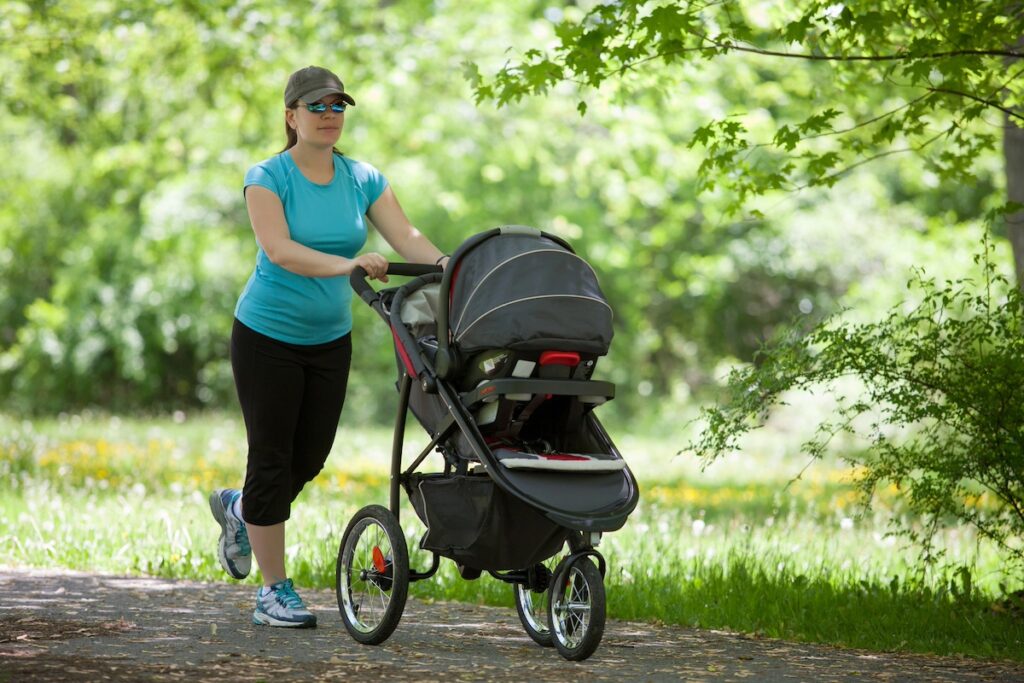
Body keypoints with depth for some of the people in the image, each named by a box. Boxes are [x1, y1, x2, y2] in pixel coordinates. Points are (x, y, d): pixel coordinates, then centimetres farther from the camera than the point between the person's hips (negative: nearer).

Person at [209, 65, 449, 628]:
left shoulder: (362, 179, 2)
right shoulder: (267, 178, -12)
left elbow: (405, 235, -9)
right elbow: (279, 250, -26)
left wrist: (445, 264, -29)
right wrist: (347, 265, -39)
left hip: (330, 338, 5)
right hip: (268, 334, -5)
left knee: (310, 458, 9)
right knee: (273, 457, -3)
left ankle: (239, 508, 40)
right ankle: (274, 591, 5)